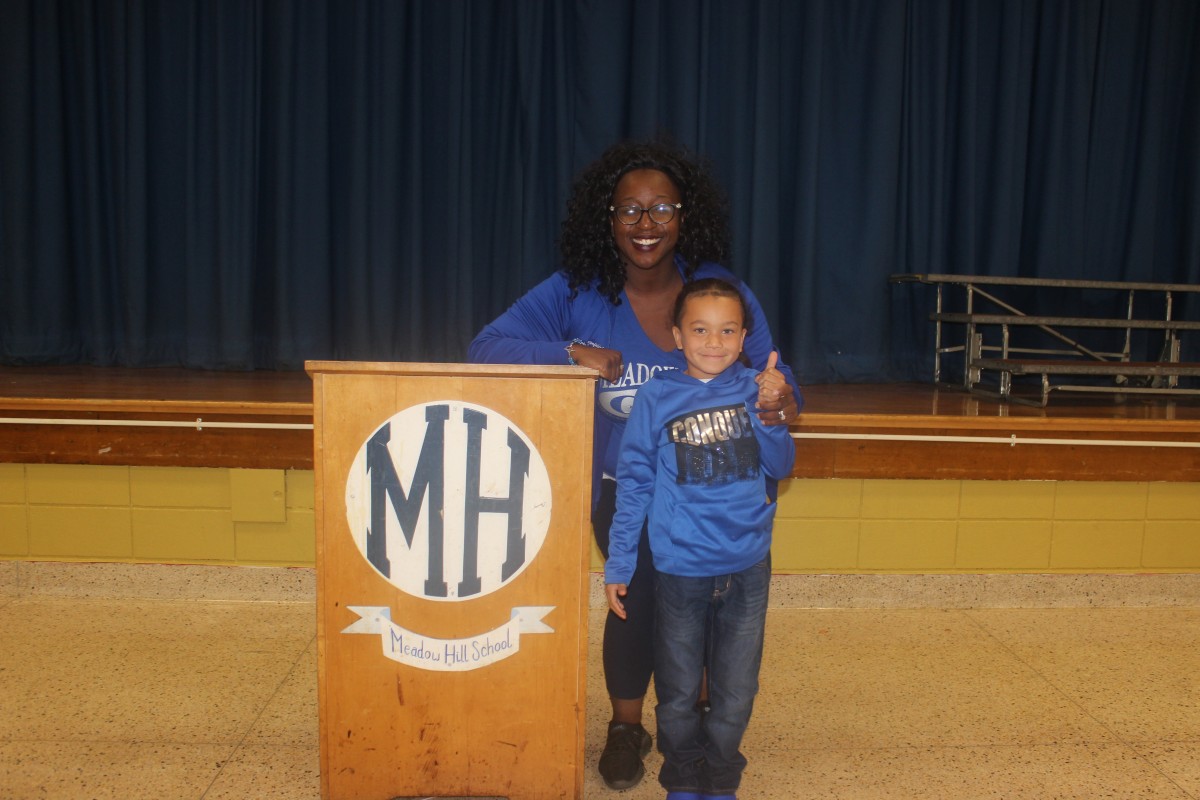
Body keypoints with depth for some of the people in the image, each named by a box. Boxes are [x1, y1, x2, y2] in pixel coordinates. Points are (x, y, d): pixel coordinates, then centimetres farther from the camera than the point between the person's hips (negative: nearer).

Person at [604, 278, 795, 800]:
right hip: (680, 568, -1)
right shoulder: (657, 397, -5)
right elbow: (633, 483, -3)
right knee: (679, 695, 13)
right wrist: (618, 564, -2)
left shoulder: (752, 391, 0)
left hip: (747, 566, 2)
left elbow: (780, 467, -1)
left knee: (735, 694, 14)